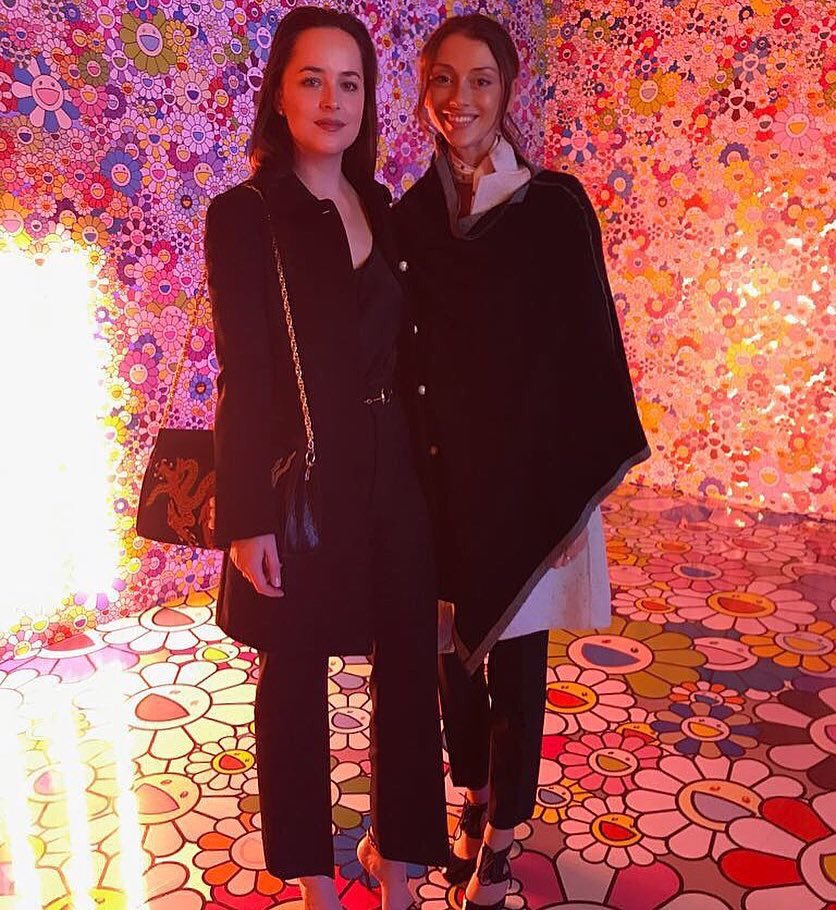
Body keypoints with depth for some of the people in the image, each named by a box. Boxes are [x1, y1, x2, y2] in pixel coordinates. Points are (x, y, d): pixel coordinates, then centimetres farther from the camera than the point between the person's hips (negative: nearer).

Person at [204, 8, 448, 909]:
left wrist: (430, 459, 5)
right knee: (296, 673, 11)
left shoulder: (382, 209, 9)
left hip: (391, 472, 5)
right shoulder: (245, 214, -6)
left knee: (409, 657, 10)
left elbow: (400, 347, 9)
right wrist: (248, 517, -12)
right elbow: (243, 377, -10)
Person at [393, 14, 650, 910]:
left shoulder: (556, 205, -6)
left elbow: (588, 347, -6)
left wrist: (583, 488, -8)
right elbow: (402, 350, 5)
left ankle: (499, 838, 28)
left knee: (515, 660, 7)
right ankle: (476, 800, 40)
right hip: (444, 474, 3)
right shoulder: (409, 215, 3)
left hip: (530, 475, -3)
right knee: (457, 650, 16)